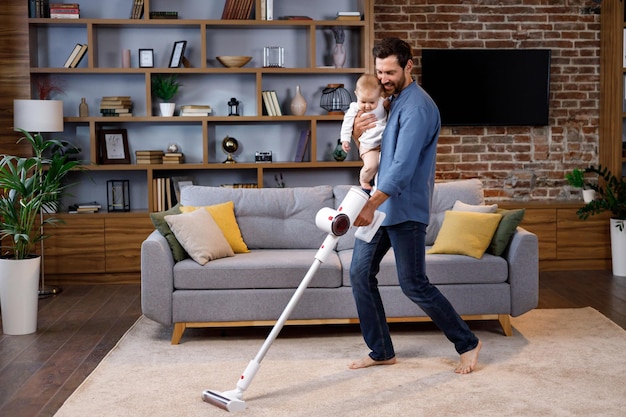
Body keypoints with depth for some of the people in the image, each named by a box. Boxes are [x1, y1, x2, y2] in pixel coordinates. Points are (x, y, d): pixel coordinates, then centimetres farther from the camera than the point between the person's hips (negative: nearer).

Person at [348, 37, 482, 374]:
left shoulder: (417, 107, -17)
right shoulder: (392, 101, 14)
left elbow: (403, 166, -27)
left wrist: (372, 205, -36)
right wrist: (357, 131, 0)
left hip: (406, 210, -9)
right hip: (379, 206, 9)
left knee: (413, 284, -4)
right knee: (360, 273, 6)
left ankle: (467, 343, 13)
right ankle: (381, 351, 17)